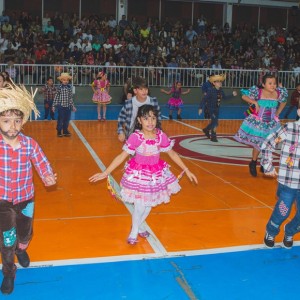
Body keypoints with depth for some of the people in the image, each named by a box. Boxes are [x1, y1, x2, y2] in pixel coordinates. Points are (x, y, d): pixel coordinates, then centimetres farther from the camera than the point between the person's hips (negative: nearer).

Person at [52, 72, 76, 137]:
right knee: (60, 119, 2)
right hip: (61, 106, -3)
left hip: (68, 106, 3)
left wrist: (73, 106, 13)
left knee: (67, 119, 9)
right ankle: (59, 131, 13)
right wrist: (54, 105, -5)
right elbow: (56, 96, -3)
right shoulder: (59, 87, -6)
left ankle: (65, 131, 22)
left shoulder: (70, 87, 4)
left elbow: (71, 97, 10)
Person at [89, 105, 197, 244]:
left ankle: (137, 227, 42)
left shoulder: (161, 136, -10)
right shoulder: (135, 137, -20)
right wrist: (105, 173, -21)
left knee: (149, 204, 15)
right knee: (139, 206, 2)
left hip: (156, 174, 4)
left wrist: (186, 170, 6)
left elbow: (172, 154, 2)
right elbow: (122, 156, -18)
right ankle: (134, 233, 28)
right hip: (139, 175, -4)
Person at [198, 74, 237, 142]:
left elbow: (225, 97, 14)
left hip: (217, 109, 7)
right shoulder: (211, 90, -20)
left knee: (213, 122, 18)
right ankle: (213, 136, 4)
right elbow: (204, 99, -18)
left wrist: (232, 95, 5)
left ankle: (206, 130, 45)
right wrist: (201, 108, -21)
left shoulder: (221, 91, -1)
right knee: (215, 122, -12)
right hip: (211, 108, -7)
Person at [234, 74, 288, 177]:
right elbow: (244, 96, -7)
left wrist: (277, 114, 9)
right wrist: (255, 102, -17)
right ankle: (253, 163, 26)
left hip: (272, 124, 3)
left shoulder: (279, 93, -6)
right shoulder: (258, 92, -16)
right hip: (257, 122, -3)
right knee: (258, 144, 2)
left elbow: (283, 102, 15)